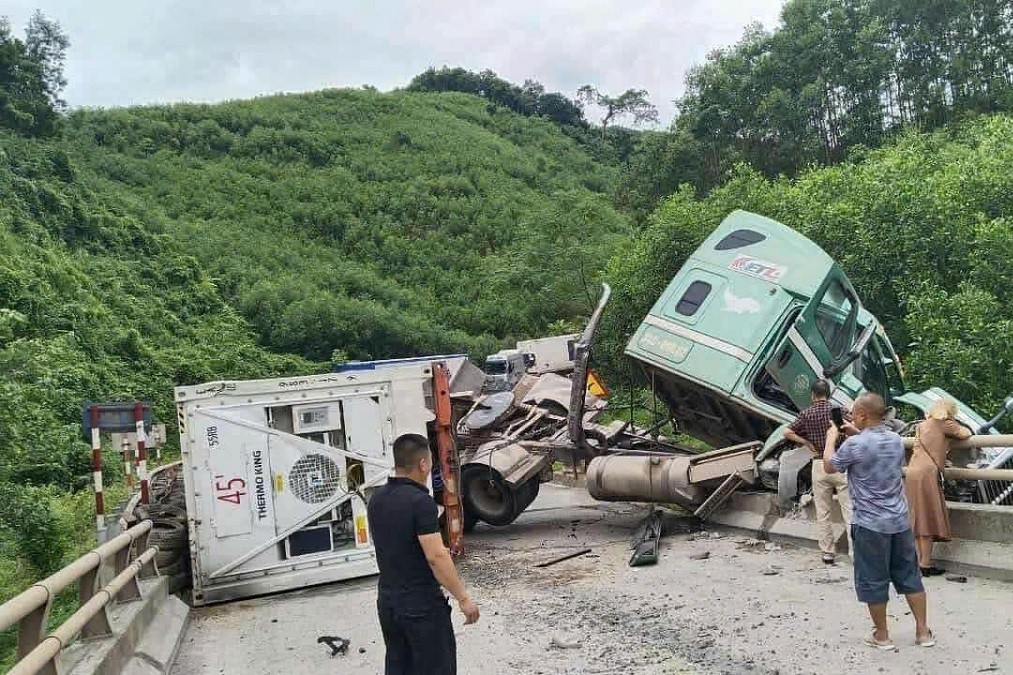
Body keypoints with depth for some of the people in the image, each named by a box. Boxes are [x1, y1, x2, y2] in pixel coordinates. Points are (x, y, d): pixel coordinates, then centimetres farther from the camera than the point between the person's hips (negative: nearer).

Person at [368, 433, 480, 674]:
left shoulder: (377, 499, 5)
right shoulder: (420, 501, -20)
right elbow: (436, 557, -24)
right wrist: (464, 597, -17)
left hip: (387, 601, 8)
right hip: (422, 605, -8)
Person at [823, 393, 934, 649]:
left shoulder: (854, 445, -18)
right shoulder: (896, 439, 3)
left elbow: (829, 466, -2)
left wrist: (831, 437, 12)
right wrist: (857, 433, 21)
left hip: (871, 525, -6)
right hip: (900, 521, 6)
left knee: (873, 581, 8)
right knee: (909, 576, 16)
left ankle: (882, 635, 19)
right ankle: (923, 632, 23)